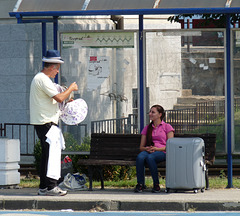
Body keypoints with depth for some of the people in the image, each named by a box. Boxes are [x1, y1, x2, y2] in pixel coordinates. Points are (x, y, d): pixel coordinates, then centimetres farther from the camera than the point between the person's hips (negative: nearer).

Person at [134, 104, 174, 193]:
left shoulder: (167, 127, 10)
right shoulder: (147, 128, 23)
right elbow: (141, 147, 19)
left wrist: (157, 148, -14)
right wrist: (146, 148, -6)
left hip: (161, 152, -4)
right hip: (148, 151, 4)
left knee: (150, 158, -39)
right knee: (140, 157, -34)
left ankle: (156, 184, -28)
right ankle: (140, 184, -30)